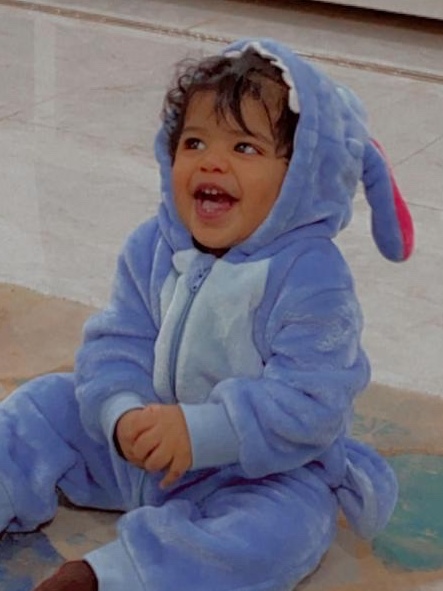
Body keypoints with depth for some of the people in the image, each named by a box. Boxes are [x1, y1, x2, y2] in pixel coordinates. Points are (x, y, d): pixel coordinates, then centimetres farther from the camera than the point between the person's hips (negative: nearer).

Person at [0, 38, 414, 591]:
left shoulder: (311, 275, -23)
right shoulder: (151, 248, -6)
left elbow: (310, 403, -28)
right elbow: (116, 343, -6)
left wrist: (201, 432, -37)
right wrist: (122, 413, -28)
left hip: (263, 470, -5)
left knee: (285, 523, -34)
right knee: (49, 403, 3)